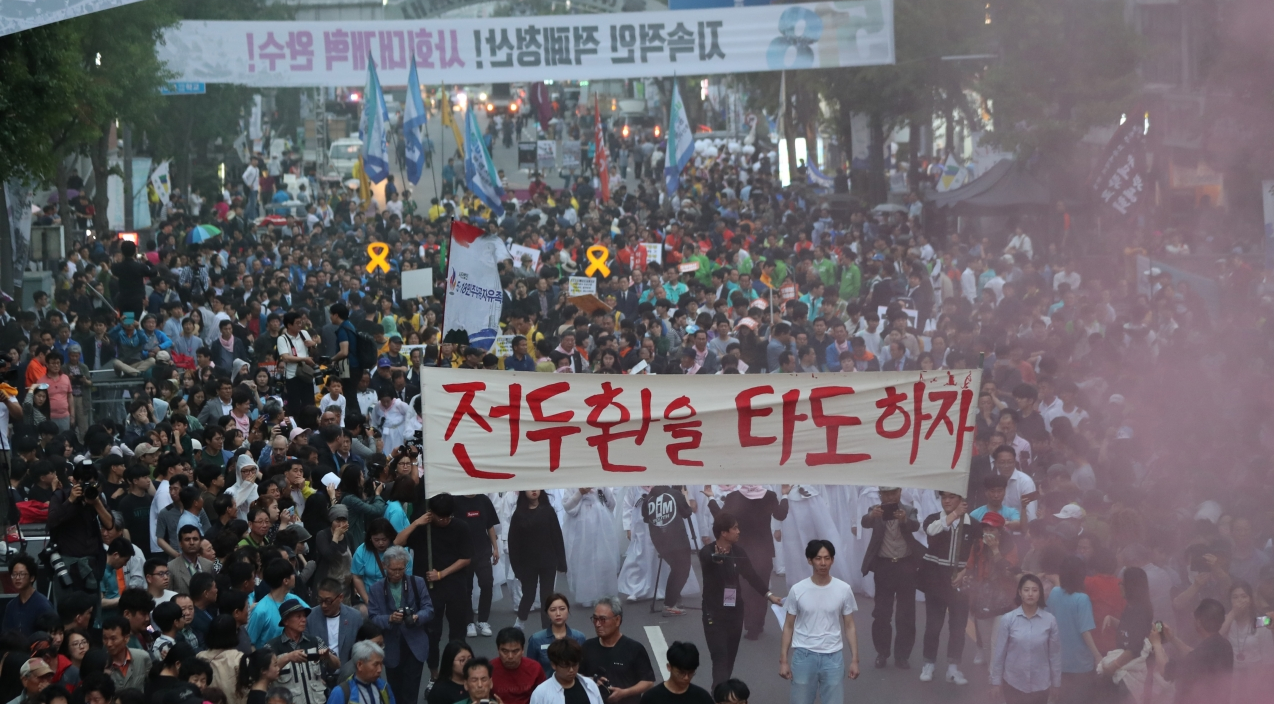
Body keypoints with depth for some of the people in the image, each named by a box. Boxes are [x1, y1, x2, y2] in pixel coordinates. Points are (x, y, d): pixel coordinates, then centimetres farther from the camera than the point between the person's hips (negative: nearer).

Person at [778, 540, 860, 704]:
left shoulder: (843, 590, -3)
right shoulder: (797, 590, -5)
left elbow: (849, 626, 5)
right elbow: (788, 627, 3)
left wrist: (854, 660, 1)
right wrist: (783, 660, 0)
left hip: (833, 656, 0)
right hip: (804, 655, 0)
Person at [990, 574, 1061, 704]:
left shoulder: (1050, 620, -7)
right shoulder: (1008, 619, -8)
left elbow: (1055, 654, 0)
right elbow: (999, 653, -2)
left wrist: (1056, 683, 4)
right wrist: (996, 682, 0)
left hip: (1040, 685, 0)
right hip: (1013, 683, 0)